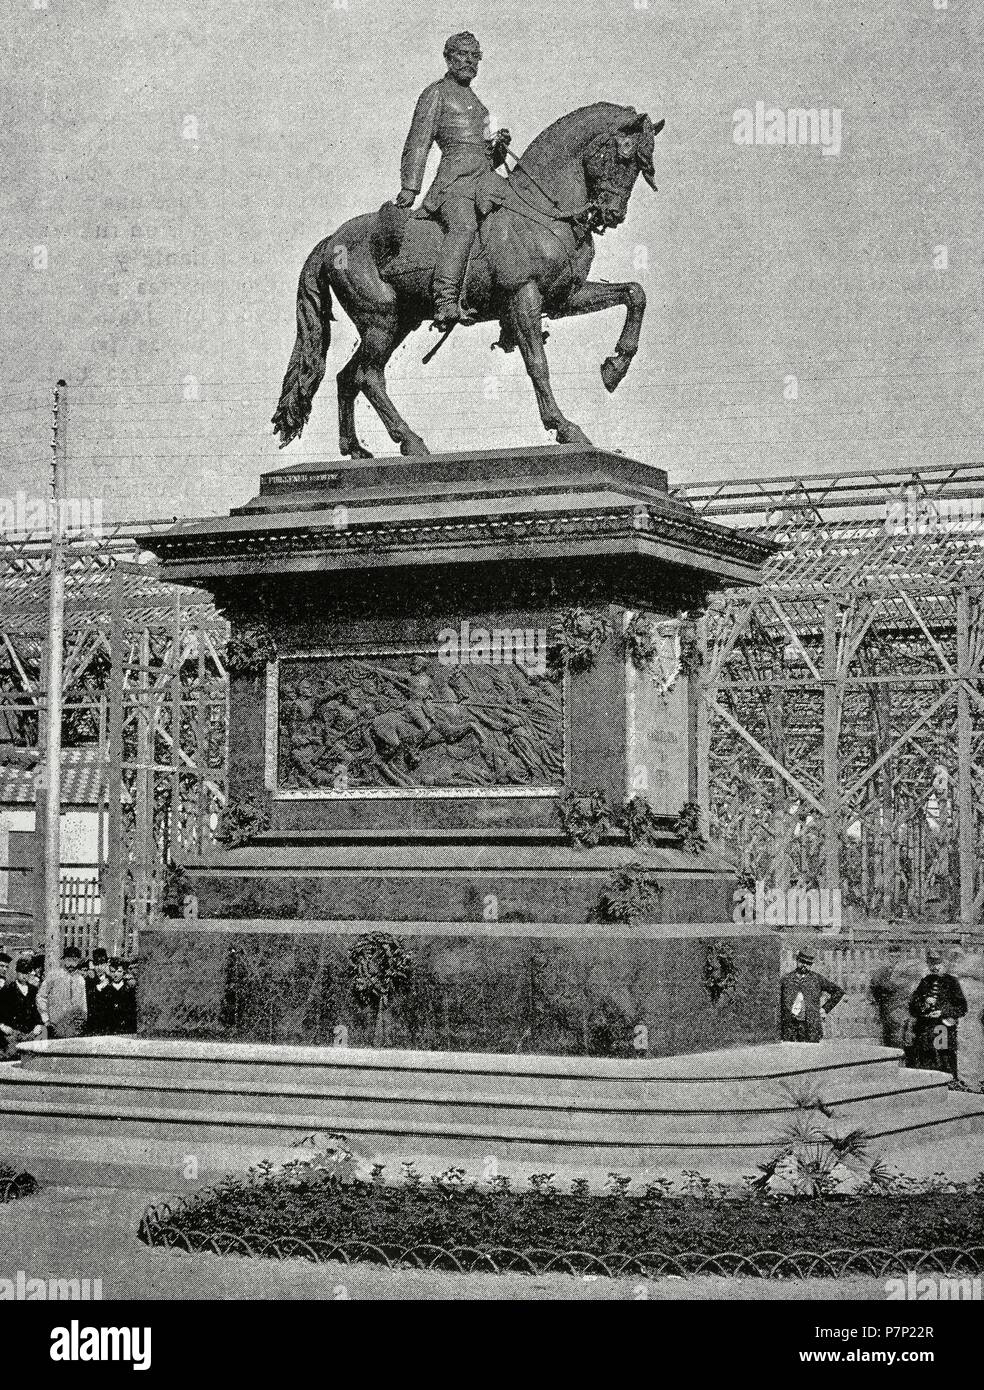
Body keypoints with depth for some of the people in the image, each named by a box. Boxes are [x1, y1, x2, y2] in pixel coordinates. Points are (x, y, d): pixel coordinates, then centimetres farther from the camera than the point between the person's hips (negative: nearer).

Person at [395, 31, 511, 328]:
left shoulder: (474, 101, 33)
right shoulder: (437, 93, 11)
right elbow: (417, 144, 2)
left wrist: (500, 145, 13)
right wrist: (410, 187, -10)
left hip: (485, 179, 9)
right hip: (455, 178, -9)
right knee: (464, 226, -33)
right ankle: (446, 304, -48)